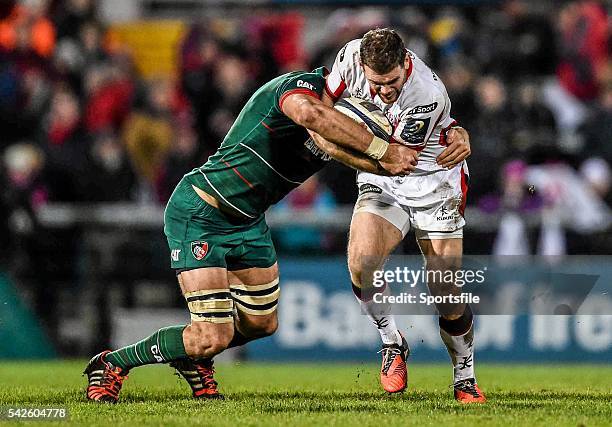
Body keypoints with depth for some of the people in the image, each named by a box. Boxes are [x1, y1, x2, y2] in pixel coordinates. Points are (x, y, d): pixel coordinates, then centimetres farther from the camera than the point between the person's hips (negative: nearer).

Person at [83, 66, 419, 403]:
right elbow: (309, 113, -48)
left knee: (262, 323, 18)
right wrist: (381, 148, -45)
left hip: (248, 222, 9)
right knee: (214, 336, -14)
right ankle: (111, 365, 6)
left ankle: (192, 359, 45)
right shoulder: (302, 85, -24)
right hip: (198, 215, -9)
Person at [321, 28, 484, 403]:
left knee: (448, 294, -7)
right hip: (380, 185, 4)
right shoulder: (352, 56, -17)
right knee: (361, 262, -23)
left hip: (432, 181, -4)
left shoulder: (429, 95, -31)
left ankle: (465, 380, 14)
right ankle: (393, 344, 0)